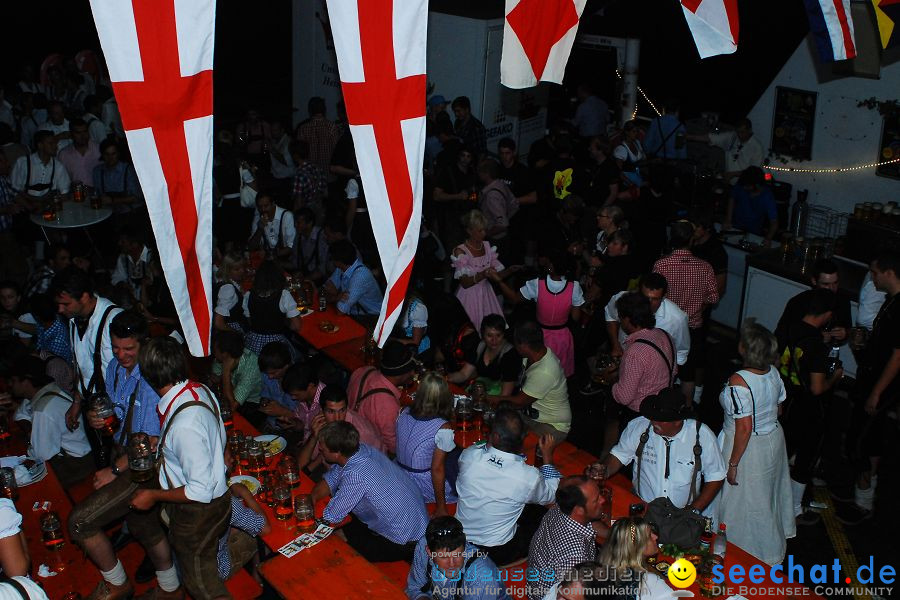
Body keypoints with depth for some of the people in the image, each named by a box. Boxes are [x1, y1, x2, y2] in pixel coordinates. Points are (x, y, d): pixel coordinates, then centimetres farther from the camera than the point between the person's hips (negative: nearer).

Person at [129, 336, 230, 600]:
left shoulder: (185, 425, -37)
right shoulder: (199, 389, -9)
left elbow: (201, 490, -31)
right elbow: (215, 442, 7)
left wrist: (154, 496, -17)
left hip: (198, 513, -8)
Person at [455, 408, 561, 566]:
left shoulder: (469, 456, -20)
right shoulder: (529, 476, -26)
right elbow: (551, 495, -1)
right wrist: (548, 455, 5)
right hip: (498, 554, -4)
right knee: (541, 513, 18)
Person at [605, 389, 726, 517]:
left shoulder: (703, 436, -8)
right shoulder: (638, 427, -6)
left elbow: (715, 477, 0)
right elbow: (618, 456, 5)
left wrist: (695, 509, -10)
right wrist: (603, 472, -16)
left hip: (684, 511, 1)